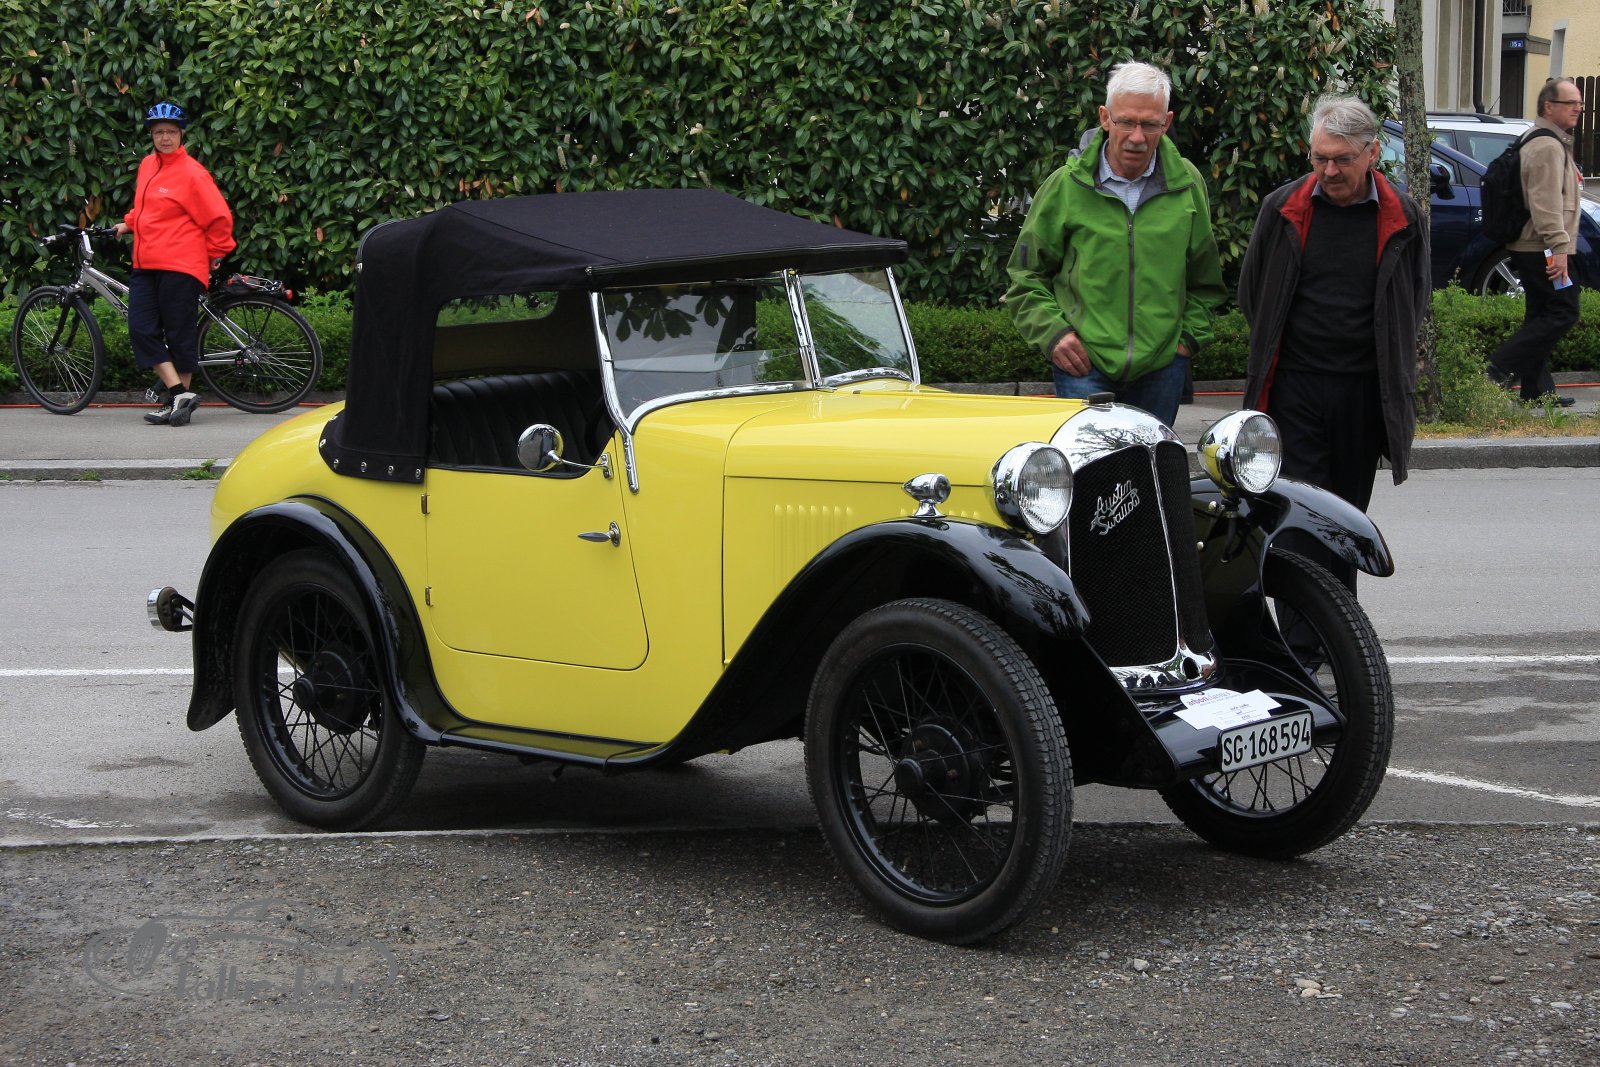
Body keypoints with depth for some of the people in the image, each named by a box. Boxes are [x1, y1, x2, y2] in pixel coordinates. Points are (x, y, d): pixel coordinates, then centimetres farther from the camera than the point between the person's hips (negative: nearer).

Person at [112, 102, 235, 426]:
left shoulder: (191, 173, -9)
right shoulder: (147, 165, 13)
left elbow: (219, 217, -7)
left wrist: (216, 254, 0)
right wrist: (128, 223, 19)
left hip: (179, 266, -7)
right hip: (145, 265, 7)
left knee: (180, 335, -1)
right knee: (141, 329, -1)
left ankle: (179, 395, 10)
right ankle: (178, 393, 1)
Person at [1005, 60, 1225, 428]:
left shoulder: (1186, 184, 5)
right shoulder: (1066, 186, -2)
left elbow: (1205, 280, 18)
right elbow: (1025, 276, 5)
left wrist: (1191, 334, 7)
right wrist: (1052, 332, -7)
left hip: (1162, 366, 3)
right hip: (1085, 365, -3)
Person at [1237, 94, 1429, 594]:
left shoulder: (1402, 218, 2)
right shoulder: (1282, 208, 2)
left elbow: (1412, 302, 16)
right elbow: (1251, 292, 14)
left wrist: (1386, 366, 13)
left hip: (1366, 391, 1)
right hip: (1294, 387, -1)